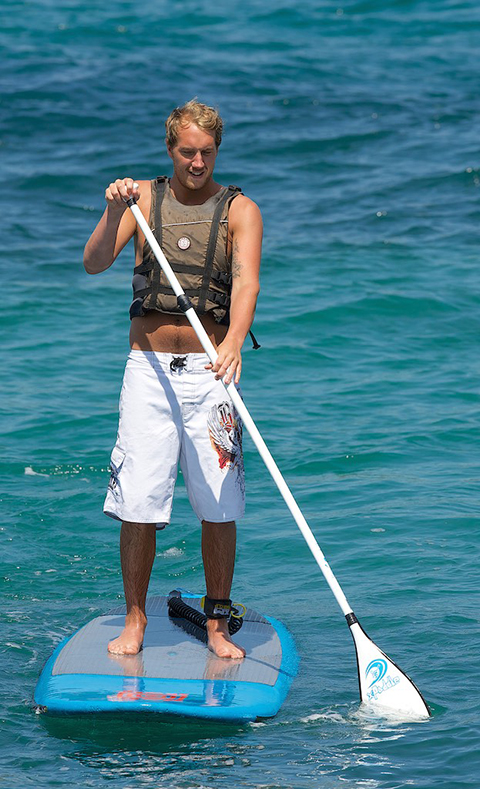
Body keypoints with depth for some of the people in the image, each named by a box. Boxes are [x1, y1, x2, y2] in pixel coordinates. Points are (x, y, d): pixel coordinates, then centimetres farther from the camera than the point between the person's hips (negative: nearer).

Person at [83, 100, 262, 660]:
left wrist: (233, 342, -34)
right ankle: (135, 620, 11)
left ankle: (217, 625, 12)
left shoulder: (239, 210, 0)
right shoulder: (144, 198, 5)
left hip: (211, 370, -1)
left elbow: (246, 282, -16)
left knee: (219, 508, 1)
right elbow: (93, 264, -5)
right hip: (149, 367, 1)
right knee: (138, 505, -2)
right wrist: (114, 213, -23)